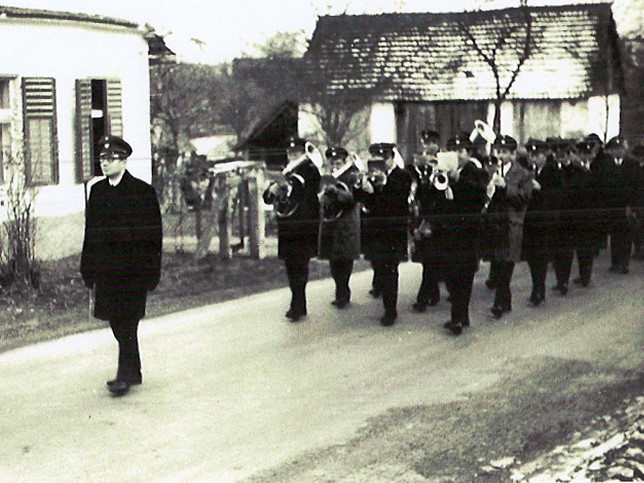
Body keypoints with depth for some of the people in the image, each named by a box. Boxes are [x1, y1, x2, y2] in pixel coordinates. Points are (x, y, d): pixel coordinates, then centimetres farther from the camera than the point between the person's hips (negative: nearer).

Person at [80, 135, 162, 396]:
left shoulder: (142, 191, -5)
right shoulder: (98, 191, 11)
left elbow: (152, 234, -6)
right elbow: (90, 231, 13)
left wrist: (150, 271, -10)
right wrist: (88, 269, 9)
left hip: (132, 269, -6)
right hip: (106, 269, 6)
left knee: (126, 323, -7)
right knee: (117, 324, 11)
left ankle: (126, 376, -3)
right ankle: (132, 372, 22)